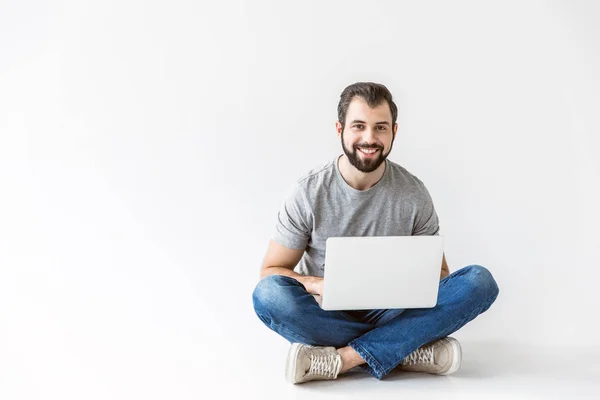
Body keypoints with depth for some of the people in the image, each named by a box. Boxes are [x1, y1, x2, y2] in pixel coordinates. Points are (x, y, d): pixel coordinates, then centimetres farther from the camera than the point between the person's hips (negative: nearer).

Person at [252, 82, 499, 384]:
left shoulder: (414, 194, -3)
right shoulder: (309, 193, -7)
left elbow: (436, 272, 5)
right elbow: (271, 271, -5)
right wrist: (319, 286, -26)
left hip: (391, 314, 2)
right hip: (326, 315, -1)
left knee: (479, 282, -21)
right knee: (268, 294, -33)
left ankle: (343, 358, -28)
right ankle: (409, 350, -24)